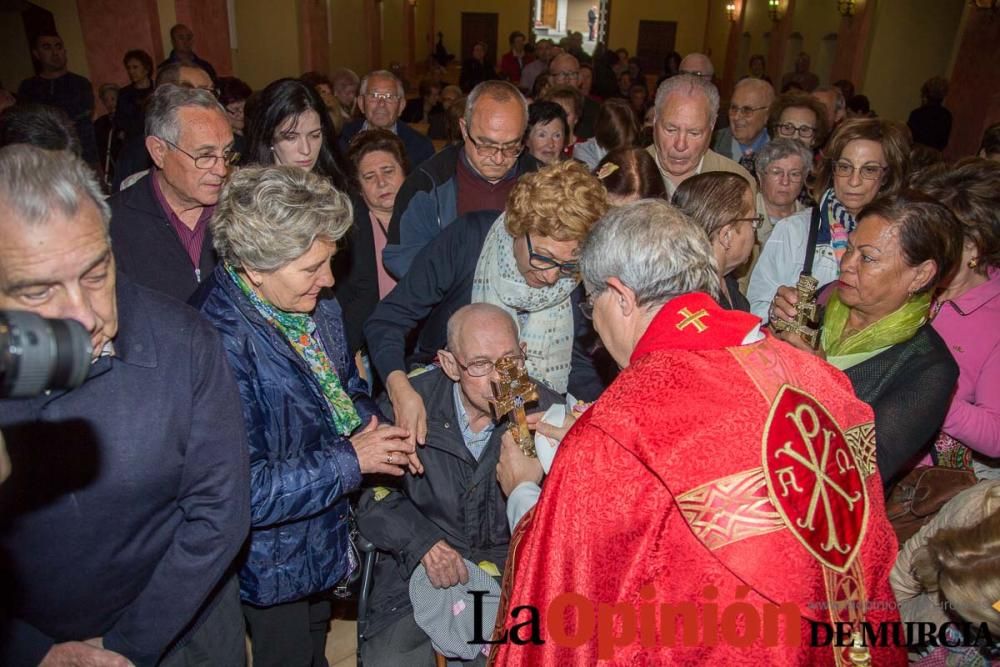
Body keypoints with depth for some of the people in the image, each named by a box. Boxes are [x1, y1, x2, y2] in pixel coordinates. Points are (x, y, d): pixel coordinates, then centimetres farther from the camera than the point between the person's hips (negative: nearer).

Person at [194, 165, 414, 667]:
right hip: (273, 565, -7)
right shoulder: (220, 344, -34)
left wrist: (371, 425, -11)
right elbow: (240, 489, -34)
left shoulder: (315, 303, -8)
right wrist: (351, 459, -27)